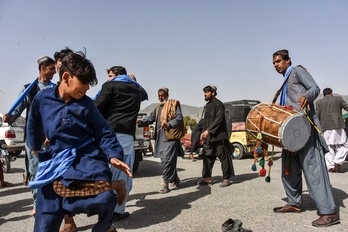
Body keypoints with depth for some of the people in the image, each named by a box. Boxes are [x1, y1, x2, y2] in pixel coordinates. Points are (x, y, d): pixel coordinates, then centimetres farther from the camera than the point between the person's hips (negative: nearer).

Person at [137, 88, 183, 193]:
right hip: (160, 137, 8)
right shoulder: (158, 107, 22)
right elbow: (151, 118, 16)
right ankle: (176, 180, 30)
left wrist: (170, 124, -27)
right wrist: (141, 122, -2)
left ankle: (166, 184, -4)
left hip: (171, 136, -8)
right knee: (164, 160, 13)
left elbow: (179, 117, -10)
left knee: (167, 160, -12)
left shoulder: (174, 104, 0)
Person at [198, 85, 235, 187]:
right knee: (207, 157, 10)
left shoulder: (218, 104, -9)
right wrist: (203, 132, 11)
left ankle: (226, 179, 9)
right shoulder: (207, 106, 17)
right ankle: (208, 178, 20)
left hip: (218, 136, -8)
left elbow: (219, 119, -18)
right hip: (208, 137, 8)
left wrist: (208, 130, -22)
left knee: (223, 157, 0)